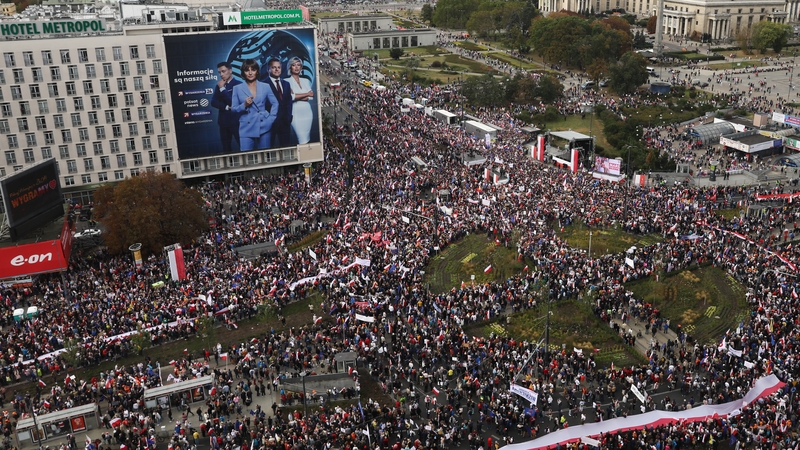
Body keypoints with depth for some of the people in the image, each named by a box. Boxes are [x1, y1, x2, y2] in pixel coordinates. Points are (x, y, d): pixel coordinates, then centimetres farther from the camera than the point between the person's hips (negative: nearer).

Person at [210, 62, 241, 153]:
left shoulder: (238, 84, -5)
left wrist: (222, 88, -11)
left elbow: (233, 102, -14)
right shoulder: (218, 86, 12)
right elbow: (213, 102, 4)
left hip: (236, 121, -6)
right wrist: (226, 107, -11)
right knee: (226, 148, 9)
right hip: (223, 121, 6)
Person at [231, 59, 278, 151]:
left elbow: (275, 103, 11)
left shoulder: (265, 87, 6)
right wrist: (244, 105, -13)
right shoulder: (237, 88, 4)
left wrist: (271, 119, 0)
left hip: (264, 128, 1)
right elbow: (234, 109, 5)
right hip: (246, 129, -1)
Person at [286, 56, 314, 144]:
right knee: (303, 141, -11)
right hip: (296, 113, -5)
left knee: (306, 140, 6)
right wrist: (307, 94, -3)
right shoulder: (287, 81, -1)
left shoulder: (306, 81, 13)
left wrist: (298, 97, -10)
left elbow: (311, 97, 4)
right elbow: (291, 96, -13)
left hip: (307, 112, 5)